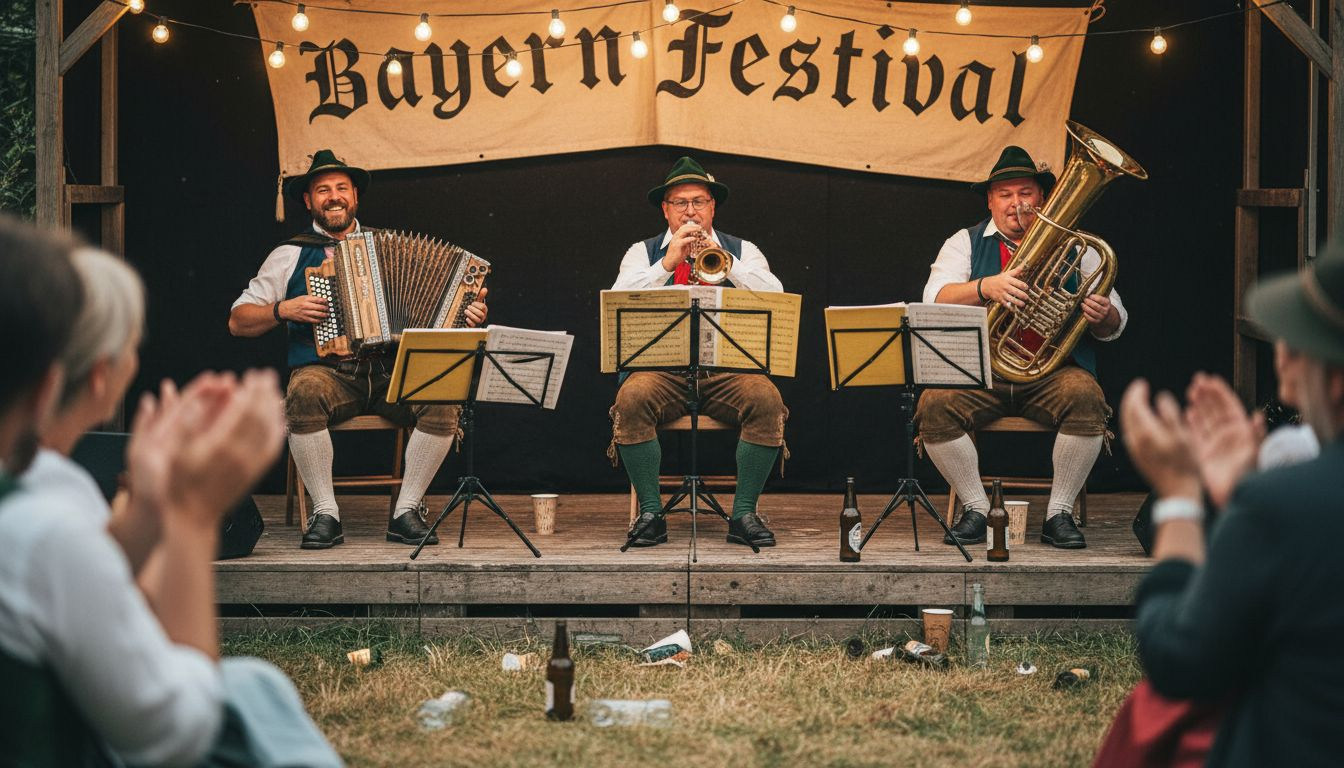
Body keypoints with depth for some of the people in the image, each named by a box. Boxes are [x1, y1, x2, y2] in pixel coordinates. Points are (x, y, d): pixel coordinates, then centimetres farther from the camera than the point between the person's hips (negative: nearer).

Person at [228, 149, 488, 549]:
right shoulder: (291, 255, 12)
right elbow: (238, 321, 11)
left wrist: (467, 315, -3)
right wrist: (284, 310, -6)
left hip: (393, 371, 2)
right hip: (326, 372, -2)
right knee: (304, 393, -37)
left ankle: (406, 511, -15)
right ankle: (325, 513, -25)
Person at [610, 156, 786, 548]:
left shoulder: (742, 251, 17)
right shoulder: (643, 252, 16)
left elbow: (774, 297, -1)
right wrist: (668, 263, -10)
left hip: (729, 366, 0)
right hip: (661, 366, 0)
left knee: (766, 400, -31)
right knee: (632, 399, -33)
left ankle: (744, 513, -20)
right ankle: (650, 512, -21)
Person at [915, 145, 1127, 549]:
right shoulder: (965, 243, 14)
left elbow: (1114, 326, 10)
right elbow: (934, 300, -5)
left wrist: (1103, 316, -16)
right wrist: (986, 287, -24)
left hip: (1053, 371, 0)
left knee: (1086, 399, -33)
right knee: (935, 405, -29)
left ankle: (1059, 513, -16)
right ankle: (975, 509, -10)